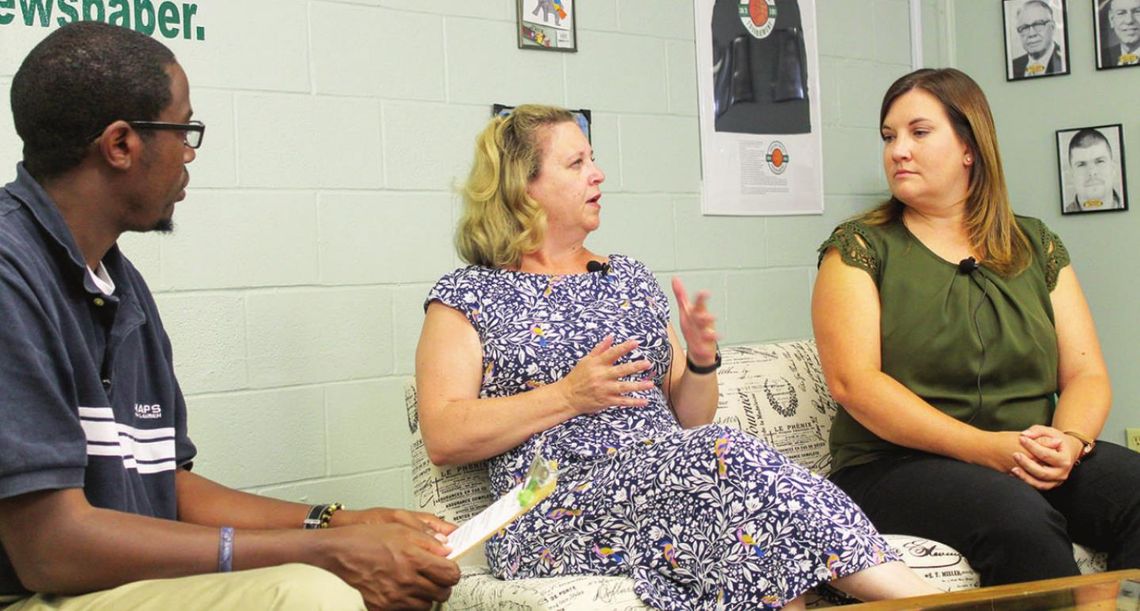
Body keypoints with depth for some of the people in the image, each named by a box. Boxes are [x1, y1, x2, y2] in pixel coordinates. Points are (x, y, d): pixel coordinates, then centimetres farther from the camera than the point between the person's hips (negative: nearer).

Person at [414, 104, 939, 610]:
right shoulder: (466, 297, 6)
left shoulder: (630, 279, 21)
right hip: (559, 512, -5)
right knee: (730, 456, -32)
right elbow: (443, 438, -6)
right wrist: (568, 395, -13)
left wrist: (702, 360, 0)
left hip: (671, 483, 5)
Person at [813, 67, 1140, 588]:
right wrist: (984, 447, -18)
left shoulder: (1036, 246, 16)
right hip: (893, 468, -3)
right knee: (1020, 517, -32)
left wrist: (1069, 441, -12)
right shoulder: (858, 249, 4)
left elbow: (1086, 374, 11)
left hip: (1035, 467, 4)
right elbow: (852, 381, -9)